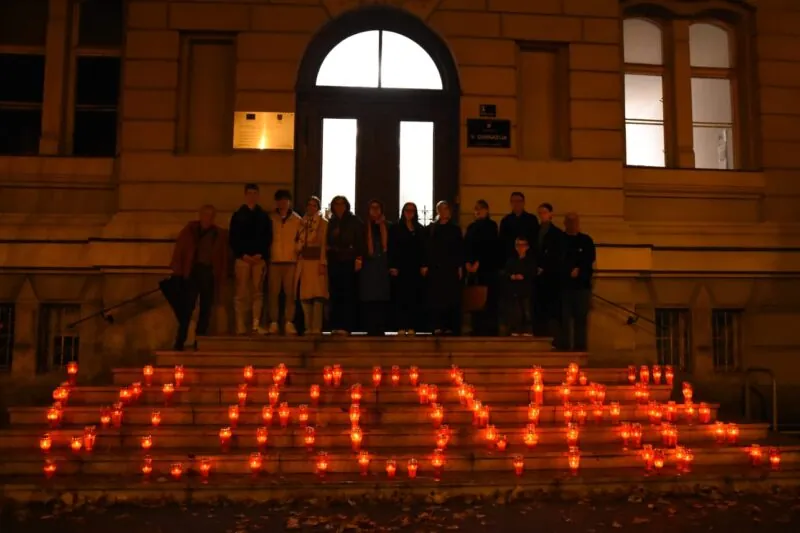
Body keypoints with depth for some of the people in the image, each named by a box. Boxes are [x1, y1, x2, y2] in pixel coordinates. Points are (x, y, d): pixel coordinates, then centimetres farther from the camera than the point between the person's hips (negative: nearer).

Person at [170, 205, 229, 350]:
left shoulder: (220, 234, 8)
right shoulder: (190, 229, 6)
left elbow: (223, 257, 9)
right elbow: (179, 249, 4)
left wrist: (221, 277, 3)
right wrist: (177, 270, -4)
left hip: (210, 274, 2)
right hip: (192, 271, -2)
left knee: (206, 309, 5)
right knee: (187, 307, -4)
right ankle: (180, 342, 1)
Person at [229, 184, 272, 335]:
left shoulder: (264, 216, 13)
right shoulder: (237, 215, 11)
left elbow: (268, 238, 7)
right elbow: (233, 238, 5)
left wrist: (260, 254, -7)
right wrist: (243, 255, -7)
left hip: (259, 258, 1)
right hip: (242, 258, -1)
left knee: (258, 292, -1)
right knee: (241, 293, -3)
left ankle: (256, 325, 0)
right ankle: (241, 326, -1)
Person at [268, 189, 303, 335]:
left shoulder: (297, 219, 9)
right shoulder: (270, 218, 9)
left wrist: (298, 250, -4)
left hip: (291, 260, 0)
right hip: (274, 260, 0)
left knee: (290, 292, -1)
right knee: (273, 292, -1)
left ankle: (289, 323, 2)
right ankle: (274, 323, 3)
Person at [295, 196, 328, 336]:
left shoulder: (324, 223, 3)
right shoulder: (302, 223, 17)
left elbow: (324, 244, -4)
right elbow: (298, 243, 13)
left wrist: (323, 263, -12)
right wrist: (297, 261, 4)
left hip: (317, 261, -4)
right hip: (303, 262, 4)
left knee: (317, 294, -9)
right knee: (304, 295, 1)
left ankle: (316, 327, -9)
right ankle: (308, 327, 5)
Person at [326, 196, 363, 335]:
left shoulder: (354, 221, 5)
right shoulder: (331, 222, 15)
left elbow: (360, 241, -1)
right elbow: (327, 242, 18)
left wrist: (359, 257, -11)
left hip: (348, 262, -3)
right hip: (334, 262, 4)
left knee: (348, 294, -6)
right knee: (335, 294, 1)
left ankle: (346, 326, -6)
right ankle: (335, 325, 5)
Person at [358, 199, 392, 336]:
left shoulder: (387, 227, 13)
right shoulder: (364, 227, 10)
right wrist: (358, 259, -9)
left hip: (383, 267, 1)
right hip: (368, 267, -1)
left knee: (382, 298, -3)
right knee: (369, 298, -5)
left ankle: (380, 328, 0)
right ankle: (370, 328, -3)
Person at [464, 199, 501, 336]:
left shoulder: (491, 225, 3)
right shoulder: (471, 226, 19)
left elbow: (489, 246, -7)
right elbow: (466, 245, 11)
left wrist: (478, 263, -12)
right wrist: (468, 262, -3)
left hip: (487, 266, -5)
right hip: (473, 267, 5)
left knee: (488, 298, -9)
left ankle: (489, 329, -9)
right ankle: (477, 328, 5)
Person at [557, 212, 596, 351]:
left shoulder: (586, 240, 10)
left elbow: (590, 261, 5)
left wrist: (579, 270, -8)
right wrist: (570, 271, -6)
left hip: (582, 284, 1)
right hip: (563, 283, -1)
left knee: (581, 317, 0)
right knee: (564, 317, -2)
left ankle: (580, 346, 5)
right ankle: (564, 346, 4)